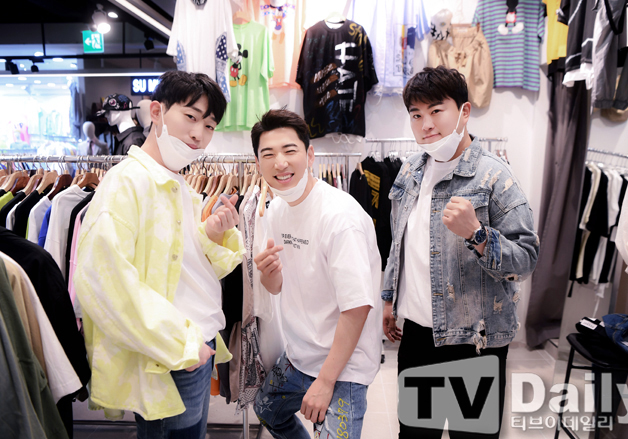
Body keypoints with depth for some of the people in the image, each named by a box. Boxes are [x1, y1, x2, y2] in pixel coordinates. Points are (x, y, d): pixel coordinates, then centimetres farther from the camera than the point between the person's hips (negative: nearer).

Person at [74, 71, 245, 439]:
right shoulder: (127, 181, -16)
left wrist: (215, 238, -6)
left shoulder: (182, 191, 11)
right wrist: (178, 346, -20)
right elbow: (101, 276, -26)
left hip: (199, 348, 9)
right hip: (168, 365, -8)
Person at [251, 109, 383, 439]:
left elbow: (357, 306, -26)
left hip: (341, 366, -8)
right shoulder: (276, 209, -1)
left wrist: (325, 382, -21)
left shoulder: (340, 215, -26)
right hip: (297, 356, 9)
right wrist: (267, 272, -16)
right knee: (267, 412, 27)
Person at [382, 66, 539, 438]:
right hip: (416, 329, 6)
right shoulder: (410, 172, 5)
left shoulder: (494, 176, -13)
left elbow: (527, 258, -16)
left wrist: (476, 234, -32)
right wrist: (390, 298, 16)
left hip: (473, 338, -5)